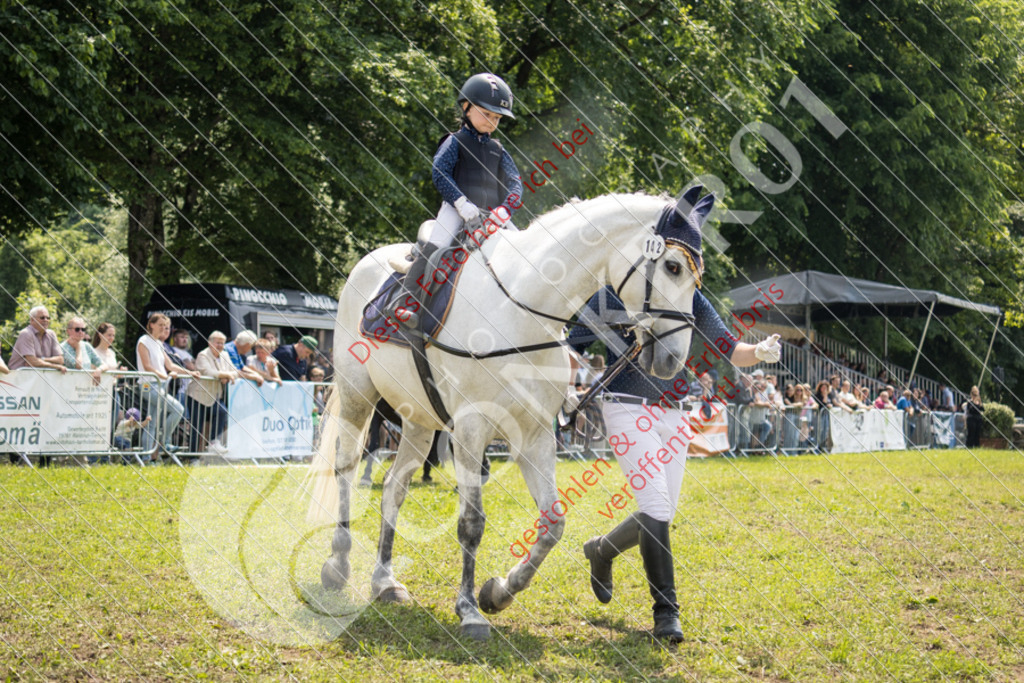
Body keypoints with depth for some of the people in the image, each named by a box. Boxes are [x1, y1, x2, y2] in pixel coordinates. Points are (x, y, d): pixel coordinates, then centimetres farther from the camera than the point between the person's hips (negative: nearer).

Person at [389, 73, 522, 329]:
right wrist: (461, 202, -21)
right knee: (435, 246, -29)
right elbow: (439, 173, -7)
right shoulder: (455, 142, 6)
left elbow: (514, 183, 11)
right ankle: (404, 298, -31)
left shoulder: (497, 151, 20)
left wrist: (505, 208, -11)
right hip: (456, 208, -5)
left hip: (489, 214, 5)